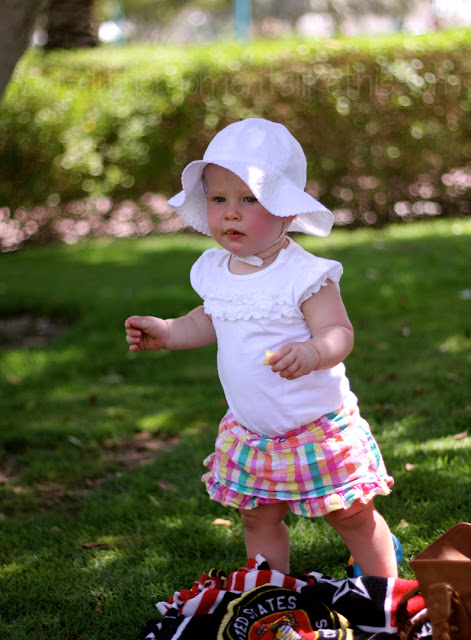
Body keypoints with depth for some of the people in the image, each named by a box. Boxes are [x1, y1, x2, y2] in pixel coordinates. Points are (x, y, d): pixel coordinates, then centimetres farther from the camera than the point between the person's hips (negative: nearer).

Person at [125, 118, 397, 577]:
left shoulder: (305, 275, -20)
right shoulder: (215, 271, 1)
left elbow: (339, 333, -26)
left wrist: (311, 353, -46)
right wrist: (166, 332, 7)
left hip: (317, 429, -6)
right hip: (249, 432, 6)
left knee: (352, 516, 8)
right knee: (258, 521, 13)